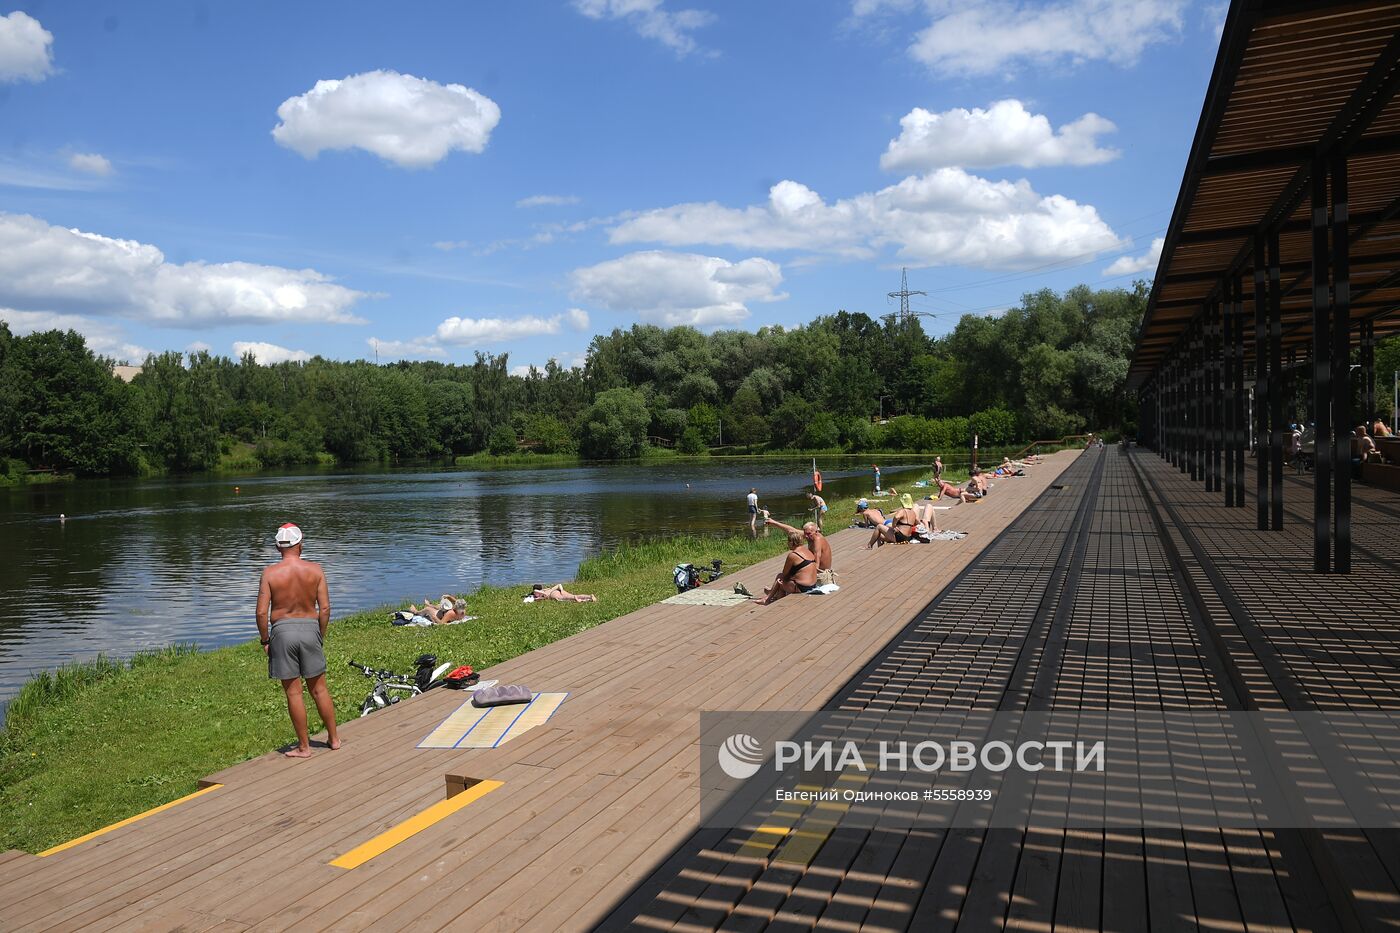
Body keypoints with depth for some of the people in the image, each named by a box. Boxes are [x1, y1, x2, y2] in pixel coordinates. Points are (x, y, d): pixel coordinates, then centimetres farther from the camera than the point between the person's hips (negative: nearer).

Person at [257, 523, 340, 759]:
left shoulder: (270, 573, -7)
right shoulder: (315, 570, -3)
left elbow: (262, 612, -10)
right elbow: (325, 608, -4)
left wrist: (265, 640, 3)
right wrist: (321, 636, 8)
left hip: (282, 631, -2)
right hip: (310, 628, 2)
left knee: (293, 692, 6)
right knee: (319, 688, 14)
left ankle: (304, 747, 14)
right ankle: (333, 738, 24)